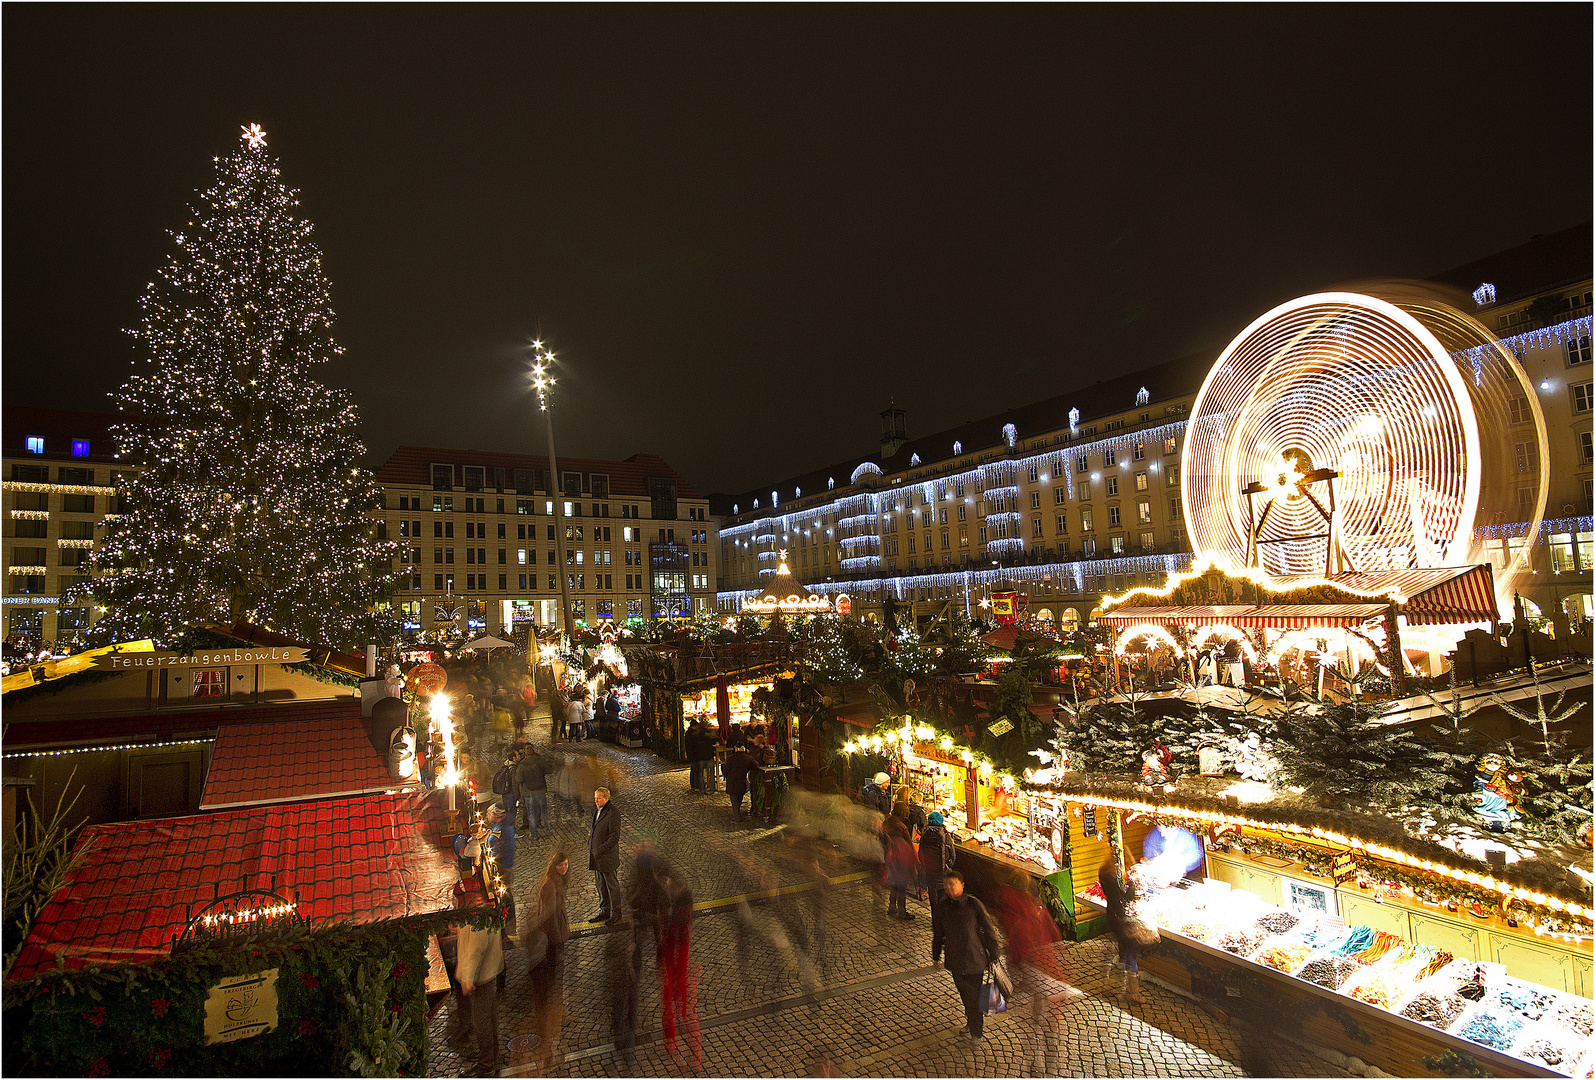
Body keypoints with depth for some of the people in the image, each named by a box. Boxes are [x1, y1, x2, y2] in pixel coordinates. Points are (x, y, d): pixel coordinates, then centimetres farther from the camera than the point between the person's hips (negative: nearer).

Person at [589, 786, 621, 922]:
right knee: (601, 886, 18)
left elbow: (614, 837, -22)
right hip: (597, 857, 8)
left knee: (612, 886, 7)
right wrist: (590, 844, 8)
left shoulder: (613, 814, -19)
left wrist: (600, 850, -21)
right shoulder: (598, 811, 8)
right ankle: (604, 912, 31)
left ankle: (615, 913, 20)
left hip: (608, 857, -8)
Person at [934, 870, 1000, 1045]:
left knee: (974, 995, 4)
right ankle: (971, 1022, 43)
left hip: (974, 959, -4)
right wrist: (936, 956, 16)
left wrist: (993, 956, -5)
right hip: (955, 960, 4)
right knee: (964, 994, 18)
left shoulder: (973, 904, -15)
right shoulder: (943, 906, -3)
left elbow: (988, 930, -7)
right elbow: (939, 932, 10)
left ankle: (976, 1031, 25)